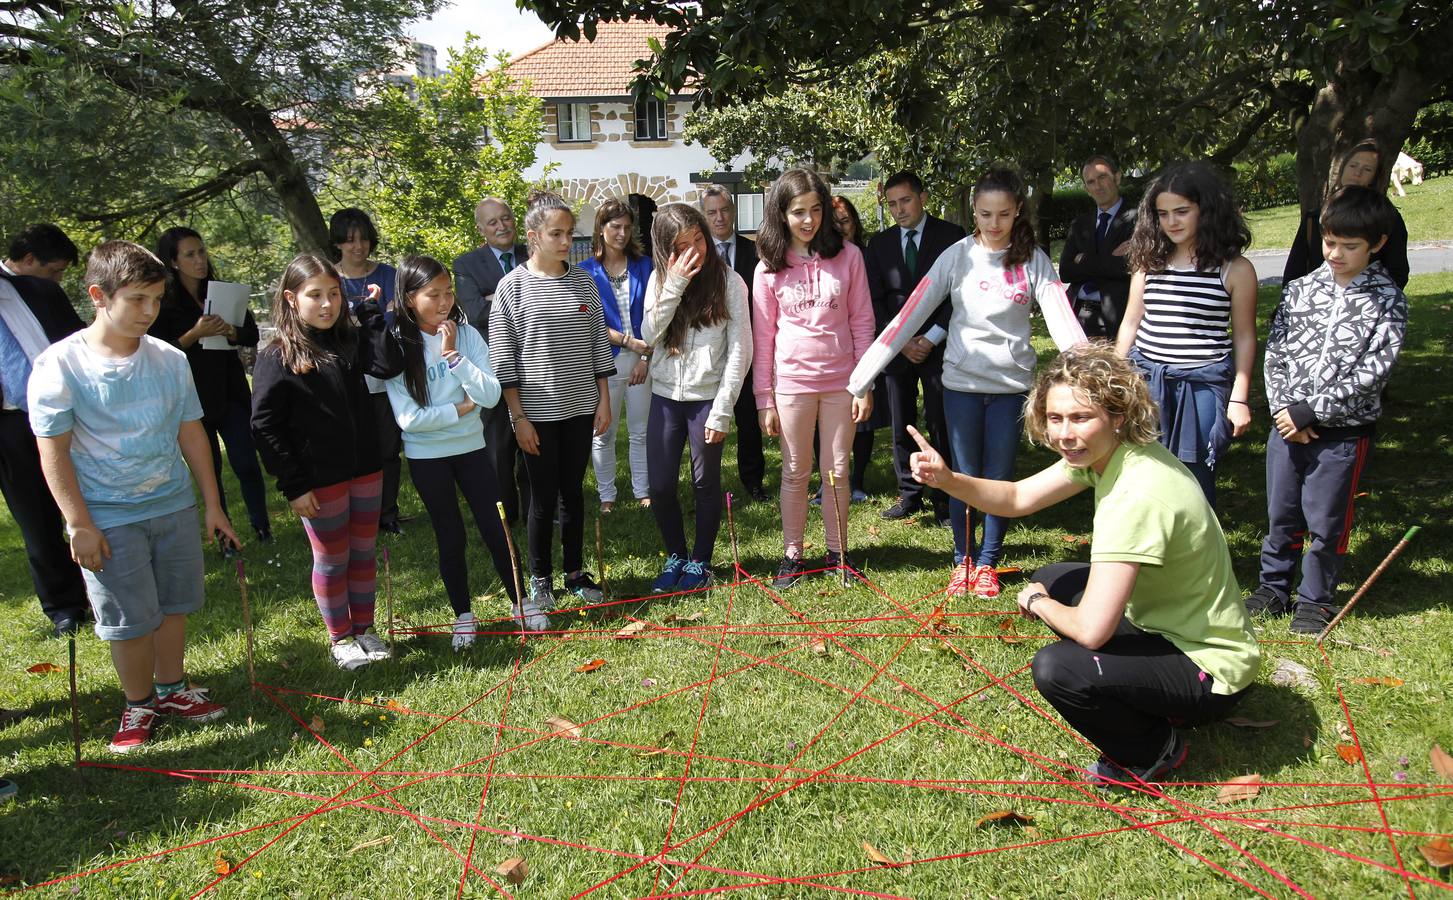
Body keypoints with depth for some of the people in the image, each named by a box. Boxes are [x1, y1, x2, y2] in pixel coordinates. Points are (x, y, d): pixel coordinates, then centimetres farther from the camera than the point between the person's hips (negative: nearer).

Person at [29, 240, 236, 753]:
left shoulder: (169, 360, -2)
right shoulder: (60, 365, -12)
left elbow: (191, 434, 6)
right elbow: (53, 453, -9)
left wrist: (212, 505, 8)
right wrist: (79, 525, -12)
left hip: (174, 506, 4)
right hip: (109, 518, -4)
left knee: (174, 604, 14)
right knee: (129, 618, 6)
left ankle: (171, 689, 33)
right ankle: (138, 704, 26)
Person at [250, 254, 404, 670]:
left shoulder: (351, 341, 4)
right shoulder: (277, 358, -10)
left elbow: (391, 366, -13)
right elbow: (264, 426, -11)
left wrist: (371, 314, -10)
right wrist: (293, 485, -13)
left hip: (366, 471, 5)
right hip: (320, 480, -4)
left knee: (364, 553, 16)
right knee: (332, 561, 9)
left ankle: (364, 628, 32)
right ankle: (340, 639, 27)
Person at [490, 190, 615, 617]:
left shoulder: (583, 281, 5)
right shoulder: (513, 286, -6)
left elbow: (598, 345, 8)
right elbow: (503, 358, -6)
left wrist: (604, 400, 4)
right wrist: (518, 416, -10)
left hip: (580, 407, 3)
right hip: (537, 411, -3)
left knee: (573, 492, 13)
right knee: (543, 499, 4)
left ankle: (575, 572, 27)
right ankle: (540, 582, 19)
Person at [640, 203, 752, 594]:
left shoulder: (728, 281, -6)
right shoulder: (660, 278, 4)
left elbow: (740, 351, -9)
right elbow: (649, 335, -7)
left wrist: (722, 410, -13)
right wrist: (675, 283, -16)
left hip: (707, 396, -3)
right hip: (665, 396, 3)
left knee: (705, 483, 8)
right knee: (660, 486, 6)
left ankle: (700, 561, 26)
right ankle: (675, 557, 28)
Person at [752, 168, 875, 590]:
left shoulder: (848, 256, -1)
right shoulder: (769, 268, -1)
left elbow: (862, 322, 1)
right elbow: (762, 337, 1)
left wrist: (864, 385, -2)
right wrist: (764, 399, -1)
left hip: (840, 381, 0)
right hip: (792, 381, 0)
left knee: (837, 470, 9)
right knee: (795, 473, 9)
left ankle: (836, 552, 23)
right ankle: (792, 555, 20)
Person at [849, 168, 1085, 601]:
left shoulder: (1033, 259, -3)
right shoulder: (957, 256, -5)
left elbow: (1061, 318, -14)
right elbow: (911, 314, -12)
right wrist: (862, 376, -18)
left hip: (1012, 383, 1)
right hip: (963, 381, 0)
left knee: (999, 478, 8)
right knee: (965, 478, 7)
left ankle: (988, 563, 26)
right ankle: (963, 560, 27)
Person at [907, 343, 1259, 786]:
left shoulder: (1137, 496, -34)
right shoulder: (1103, 451, -6)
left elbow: (1091, 629, -35)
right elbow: (1017, 497, -1)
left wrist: (1036, 602, -13)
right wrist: (947, 479, -20)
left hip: (1210, 670, -9)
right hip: (1165, 624, 9)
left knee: (1055, 668, -26)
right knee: (1051, 580, 16)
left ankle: (1153, 751, 4)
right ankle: (1143, 705, 22)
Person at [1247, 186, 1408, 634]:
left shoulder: (1388, 301, -5)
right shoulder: (1300, 290, 4)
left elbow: (1372, 372, -13)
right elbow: (1274, 353, 3)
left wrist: (1309, 411, -16)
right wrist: (1286, 411, -8)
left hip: (1343, 432, -3)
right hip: (1287, 424, 3)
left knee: (1325, 522, 6)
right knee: (1281, 514, 13)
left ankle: (1315, 600, 23)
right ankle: (1273, 588, 29)